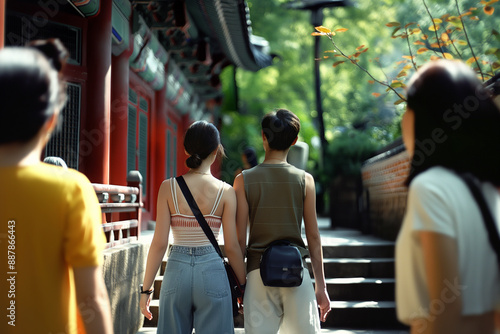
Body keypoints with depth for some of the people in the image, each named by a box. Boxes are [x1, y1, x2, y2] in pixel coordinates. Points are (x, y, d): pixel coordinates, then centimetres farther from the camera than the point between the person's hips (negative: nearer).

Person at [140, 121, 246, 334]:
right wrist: (244, 286, 8)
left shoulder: (168, 187, -4)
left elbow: (159, 243, -5)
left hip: (177, 270, 1)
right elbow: (231, 247, -4)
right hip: (212, 271, -1)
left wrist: (146, 288, 4)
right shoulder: (226, 192, -5)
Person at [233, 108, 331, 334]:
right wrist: (321, 286, 9)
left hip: (259, 270, 0)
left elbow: (239, 239, -1)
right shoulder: (305, 180, 0)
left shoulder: (244, 180, 0)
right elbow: (313, 236, 2)